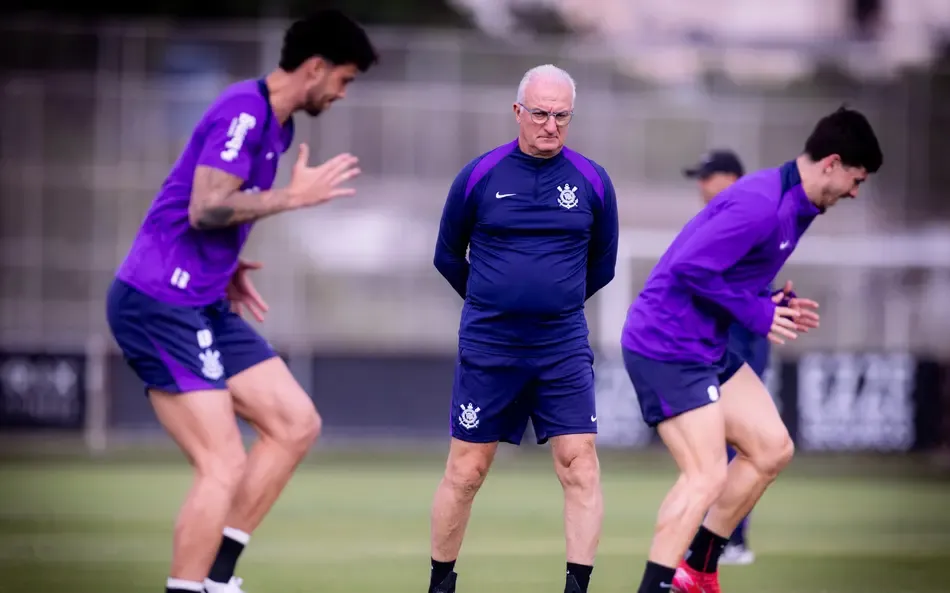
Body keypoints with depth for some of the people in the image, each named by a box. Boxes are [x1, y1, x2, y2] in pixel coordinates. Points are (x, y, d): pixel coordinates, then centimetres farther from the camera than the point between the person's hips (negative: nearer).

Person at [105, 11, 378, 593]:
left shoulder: (276, 124, 14)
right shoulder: (243, 112, -17)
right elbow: (205, 208, -26)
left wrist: (227, 268, 11)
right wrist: (295, 195, -17)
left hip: (204, 305, 10)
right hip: (160, 304, -10)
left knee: (297, 424, 7)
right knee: (224, 466, -13)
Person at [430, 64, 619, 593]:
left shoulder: (592, 181, 1)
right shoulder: (479, 176, -2)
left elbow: (602, 264, 15)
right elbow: (448, 256, 11)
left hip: (563, 348, 1)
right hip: (487, 348, -1)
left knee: (581, 466, -8)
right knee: (466, 471, 3)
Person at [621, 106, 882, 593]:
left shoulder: (793, 207, 10)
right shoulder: (760, 206, -23)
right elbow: (691, 268, -27)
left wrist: (778, 305, 2)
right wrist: (757, 313, -18)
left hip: (708, 349, 11)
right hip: (668, 347, -11)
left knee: (772, 449, 11)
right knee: (706, 476, -15)